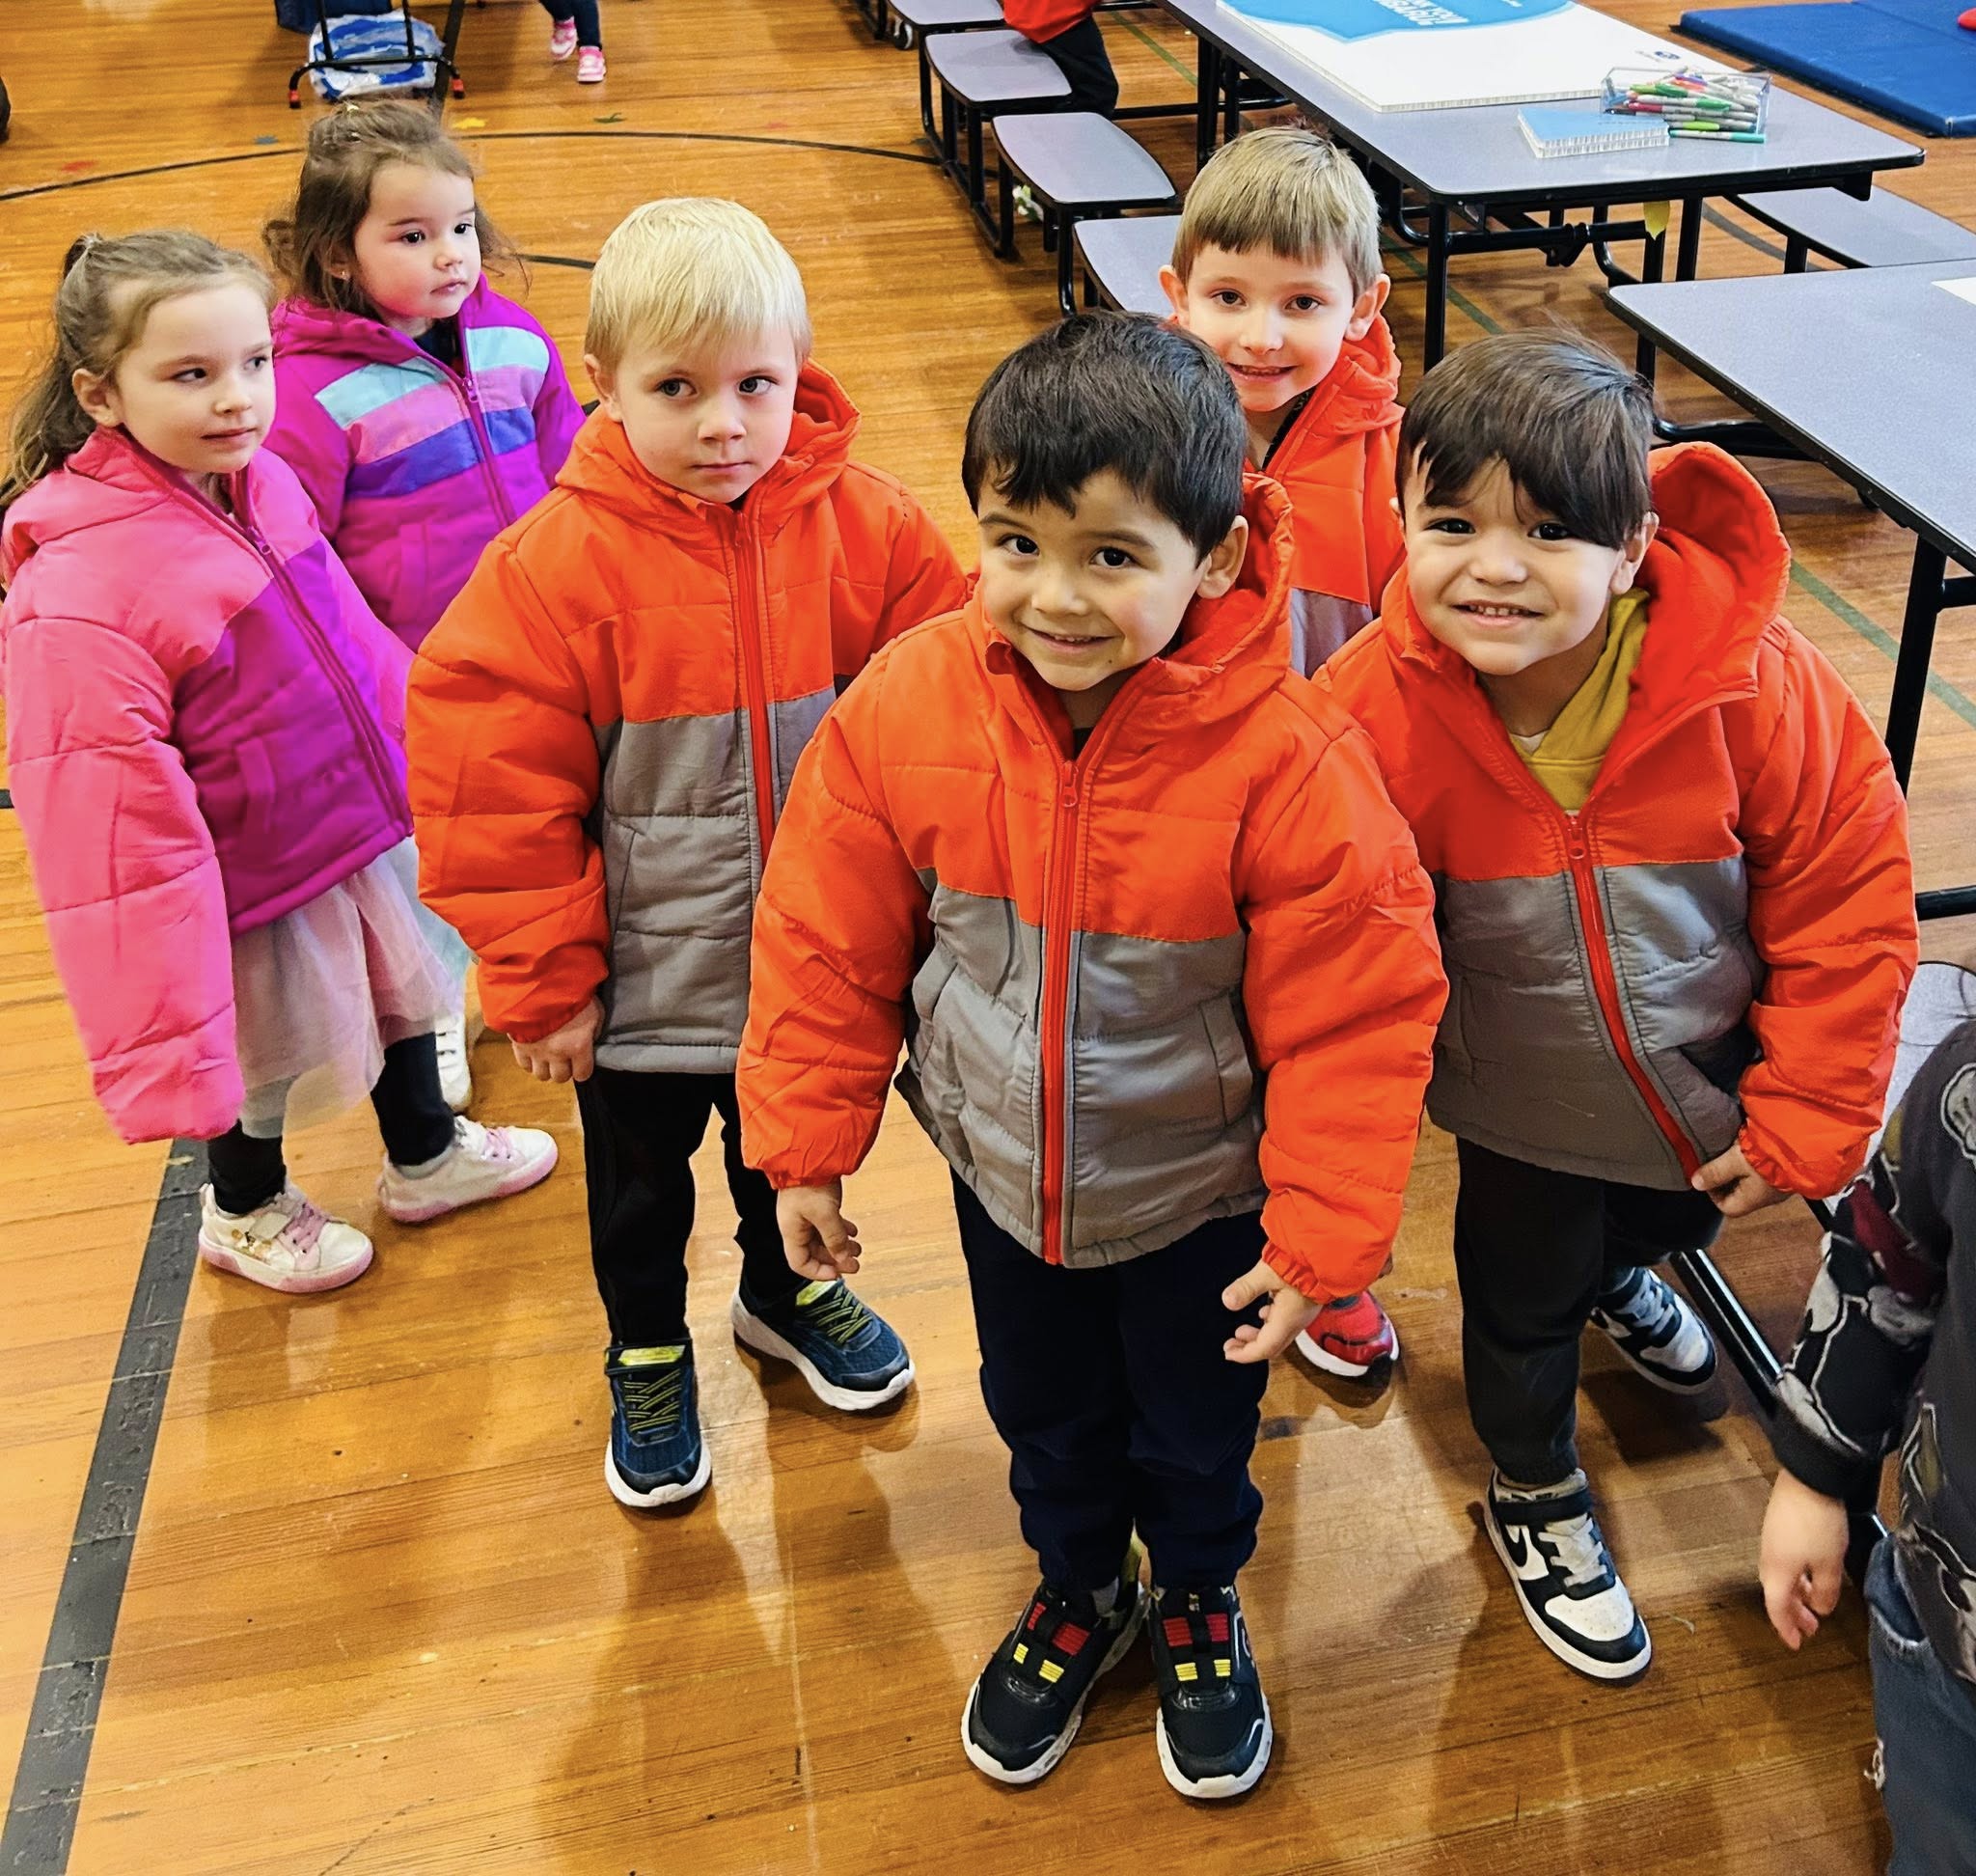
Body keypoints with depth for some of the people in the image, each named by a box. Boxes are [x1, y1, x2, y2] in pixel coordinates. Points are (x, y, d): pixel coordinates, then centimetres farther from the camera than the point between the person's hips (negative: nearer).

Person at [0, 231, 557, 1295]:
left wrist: (420, 758, 18)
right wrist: (157, 1042, -26)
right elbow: (110, 839, -30)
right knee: (268, 1062, 18)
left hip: (364, 831, 7)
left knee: (399, 999, 28)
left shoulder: (261, 484, -10)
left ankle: (425, 1157, 57)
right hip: (255, 894, -7)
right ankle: (244, 1213, 50)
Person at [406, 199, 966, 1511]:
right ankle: (648, 1352, 49)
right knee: (641, 1188, 21)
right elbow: (494, 790, -15)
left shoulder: (867, 527, -14)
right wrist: (543, 984, -11)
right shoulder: (558, 566, -20)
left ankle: (786, 1288, 56)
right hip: (645, 974, -2)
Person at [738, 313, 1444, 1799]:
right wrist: (806, 1147, -1)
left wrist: (1322, 1233, -14)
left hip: (1199, 1189, -2)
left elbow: (1352, 1021, -19)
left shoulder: (1290, 759, -30)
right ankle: (1079, 1589, 57)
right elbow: (829, 945, -8)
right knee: (1044, 1412, 27)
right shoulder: (907, 705, -21)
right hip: (1003, 1171, 3)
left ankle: (1200, 1603, 55)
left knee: (1197, 1427, 24)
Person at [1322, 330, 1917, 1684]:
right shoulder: (1375, 711, -30)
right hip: (1526, 1113, -2)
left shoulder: (1754, 685, -30)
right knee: (1522, 1302, 21)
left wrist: (1803, 1116, -14)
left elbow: (1847, 898, -16)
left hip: (1714, 1090, 2)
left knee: (1672, 1216, 33)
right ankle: (1537, 1497, 53)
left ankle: (1619, 1274, 72)